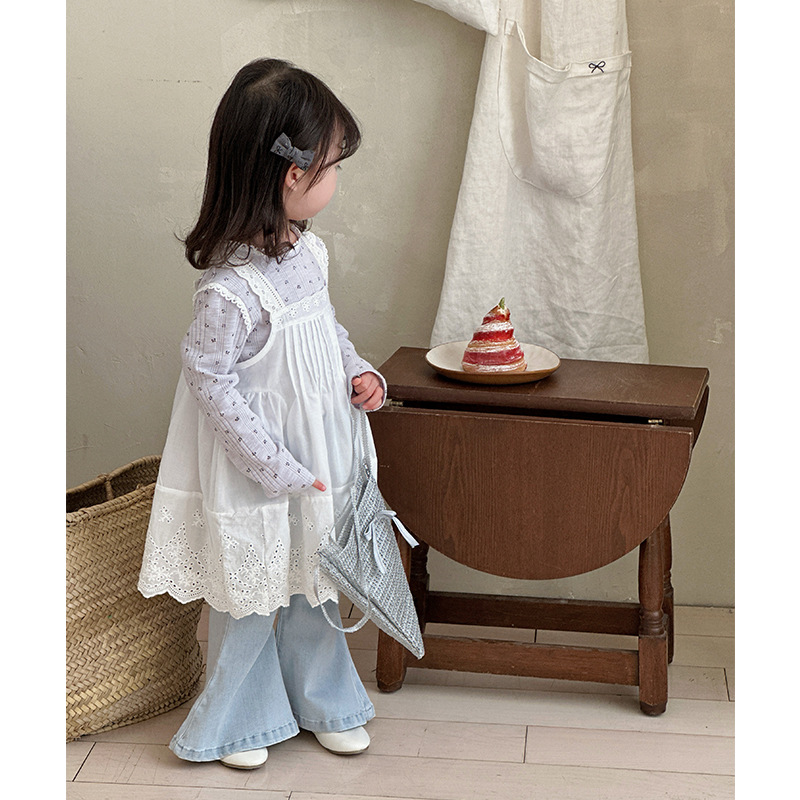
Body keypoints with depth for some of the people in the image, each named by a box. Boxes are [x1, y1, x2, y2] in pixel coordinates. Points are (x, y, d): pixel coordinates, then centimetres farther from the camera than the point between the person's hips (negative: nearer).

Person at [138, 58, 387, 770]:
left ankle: (323, 701, 43)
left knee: (314, 587, 23)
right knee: (251, 597, 12)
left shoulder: (307, 251, -3)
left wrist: (358, 372, -2)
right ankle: (238, 720, 34)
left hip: (317, 462, 8)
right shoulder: (233, 289, -30)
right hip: (256, 482, -8)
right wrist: (278, 468, -22)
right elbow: (209, 379, -24)